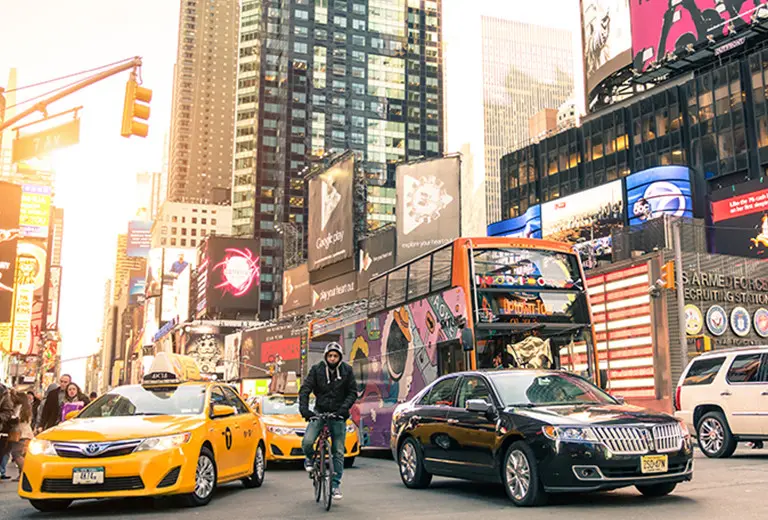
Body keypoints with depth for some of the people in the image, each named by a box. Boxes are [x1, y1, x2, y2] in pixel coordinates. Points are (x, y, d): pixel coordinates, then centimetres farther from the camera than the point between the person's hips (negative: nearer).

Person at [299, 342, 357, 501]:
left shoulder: (347, 371, -1)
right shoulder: (317, 370, -2)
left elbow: (353, 392, 0)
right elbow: (305, 389, -6)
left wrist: (344, 408, -17)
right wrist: (304, 409, -22)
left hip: (338, 415, 0)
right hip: (319, 412, 0)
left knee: (338, 451, 1)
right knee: (307, 442, -20)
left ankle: (336, 484, 13)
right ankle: (310, 458, 14)